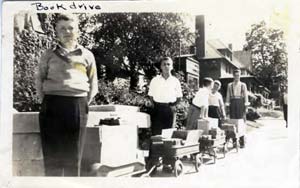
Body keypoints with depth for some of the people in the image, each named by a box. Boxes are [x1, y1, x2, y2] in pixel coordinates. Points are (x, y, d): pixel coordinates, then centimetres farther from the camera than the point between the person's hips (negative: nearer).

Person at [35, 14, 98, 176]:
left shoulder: (87, 55, 10)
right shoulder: (48, 55, 10)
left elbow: (93, 86, 14)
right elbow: (39, 81, 14)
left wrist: (83, 105, 7)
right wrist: (46, 102, 6)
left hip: (77, 106, 0)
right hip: (52, 105, 0)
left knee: (73, 157, 4)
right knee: (52, 156, 0)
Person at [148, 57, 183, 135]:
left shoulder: (175, 81, 6)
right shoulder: (155, 80, 5)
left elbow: (179, 97, 12)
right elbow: (151, 95, 10)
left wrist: (173, 105, -2)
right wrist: (155, 105, -3)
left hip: (169, 109, 1)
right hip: (157, 108, 0)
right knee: (156, 132, -3)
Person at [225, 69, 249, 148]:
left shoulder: (243, 85, 8)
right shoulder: (230, 85, 9)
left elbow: (246, 96, 5)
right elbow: (228, 96, 8)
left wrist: (246, 106, -3)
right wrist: (227, 105, -1)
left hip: (241, 103, -1)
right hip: (233, 104, 1)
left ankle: (242, 142, 2)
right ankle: (234, 141, 5)